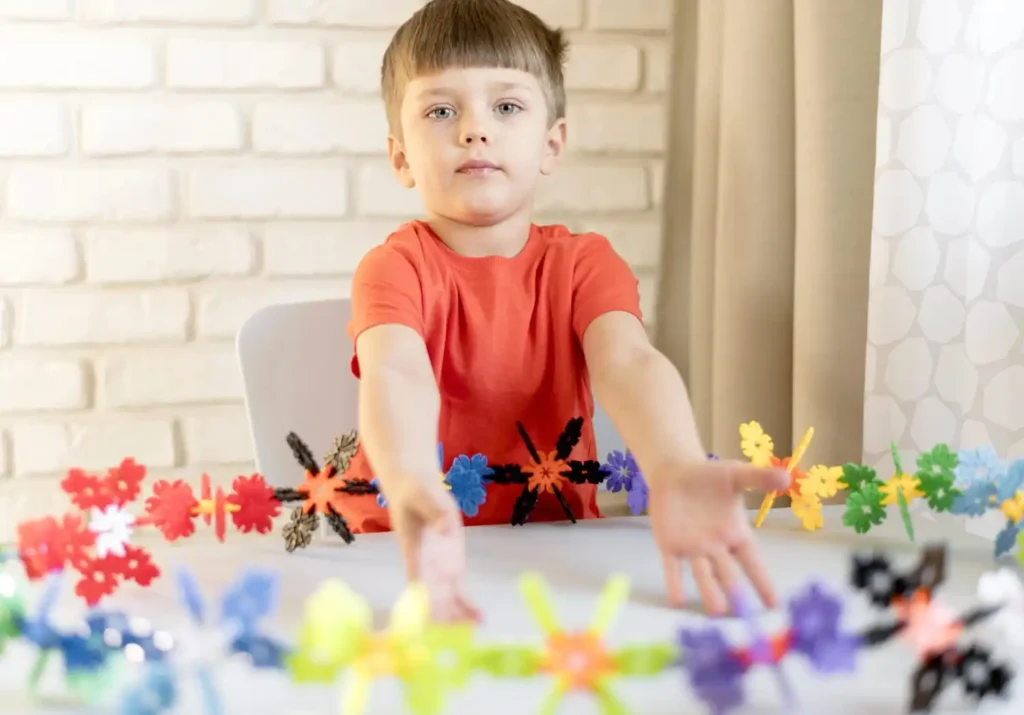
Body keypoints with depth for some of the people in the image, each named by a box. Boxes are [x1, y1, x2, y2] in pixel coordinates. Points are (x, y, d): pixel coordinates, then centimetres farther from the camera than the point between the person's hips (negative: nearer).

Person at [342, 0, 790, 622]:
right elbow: (395, 376, -29)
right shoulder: (397, 267, -8)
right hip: (413, 551, -1)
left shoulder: (583, 263, -1)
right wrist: (412, 494, -52)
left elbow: (629, 363, -20)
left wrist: (676, 471, -44)